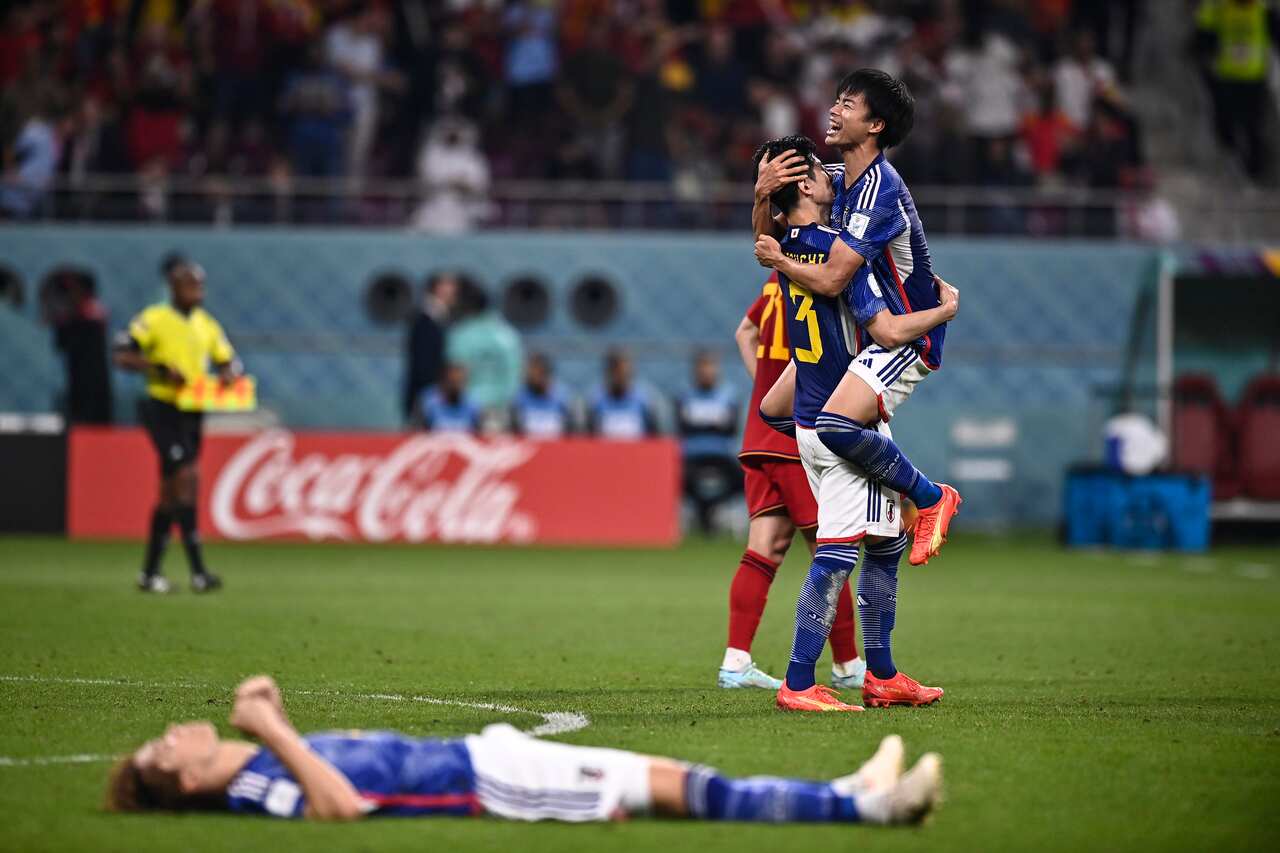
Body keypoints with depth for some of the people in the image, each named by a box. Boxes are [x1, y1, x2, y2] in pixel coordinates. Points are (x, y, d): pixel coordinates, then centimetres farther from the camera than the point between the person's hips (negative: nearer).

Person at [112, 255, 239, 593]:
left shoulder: (207, 325, 12)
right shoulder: (154, 319, -7)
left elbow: (227, 360, 19)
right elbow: (122, 355, -12)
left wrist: (229, 373, -4)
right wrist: (161, 369, -22)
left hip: (192, 412, 7)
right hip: (163, 409, -7)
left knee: (171, 492, 11)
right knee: (187, 477, -17)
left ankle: (150, 572, 20)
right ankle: (198, 571, -19)